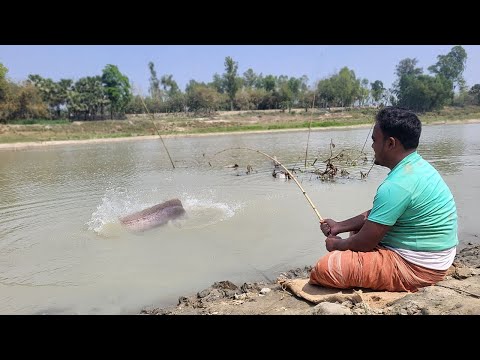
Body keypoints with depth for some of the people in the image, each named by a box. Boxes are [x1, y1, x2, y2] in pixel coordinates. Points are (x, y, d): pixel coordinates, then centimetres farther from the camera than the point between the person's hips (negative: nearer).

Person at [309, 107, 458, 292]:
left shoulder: (397, 185, -28)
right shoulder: (418, 166, 5)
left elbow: (365, 243, -22)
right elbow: (375, 215, 13)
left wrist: (337, 245, -2)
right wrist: (339, 226, 13)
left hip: (415, 267, -10)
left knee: (324, 269, -22)